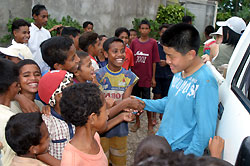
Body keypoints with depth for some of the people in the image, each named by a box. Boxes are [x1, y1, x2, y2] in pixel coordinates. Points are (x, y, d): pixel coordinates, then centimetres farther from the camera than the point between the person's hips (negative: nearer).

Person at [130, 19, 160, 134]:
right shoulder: (134, 42, 4)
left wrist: (153, 77, -3)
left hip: (146, 77, -3)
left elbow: (154, 61, -2)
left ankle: (150, 124, 18)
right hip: (135, 76, 3)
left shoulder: (153, 43, -2)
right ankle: (137, 122, 27)